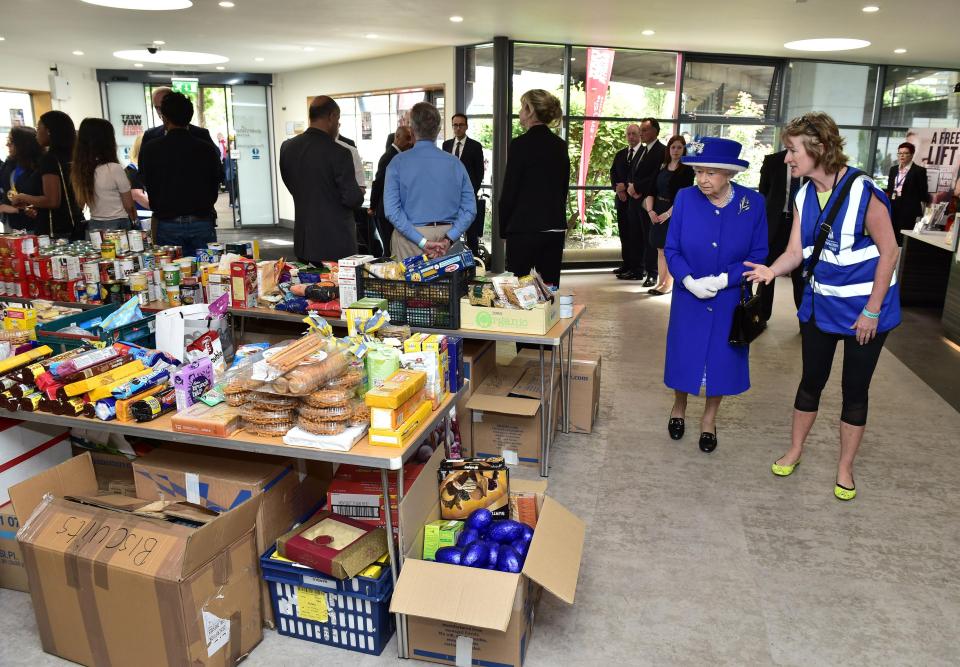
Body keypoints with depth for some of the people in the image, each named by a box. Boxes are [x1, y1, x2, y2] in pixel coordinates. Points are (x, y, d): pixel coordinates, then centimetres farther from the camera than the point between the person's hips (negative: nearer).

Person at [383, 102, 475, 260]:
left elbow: (392, 210, -11)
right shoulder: (455, 163, 2)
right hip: (447, 234, 2)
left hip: (410, 240, -2)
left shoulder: (398, 163, -2)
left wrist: (422, 242, -13)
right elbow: (470, 209, -4)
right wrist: (448, 239, -10)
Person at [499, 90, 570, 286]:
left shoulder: (520, 144, -10)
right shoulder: (560, 145, 9)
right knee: (550, 286, 9)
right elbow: (564, 188, 14)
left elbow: (509, 191, -9)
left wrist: (502, 227, 1)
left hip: (524, 228, -6)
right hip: (556, 227, 6)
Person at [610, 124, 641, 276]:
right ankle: (626, 263, 16)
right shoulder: (620, 154, 17)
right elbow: (613, 174, 13)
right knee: (624, 233, 8)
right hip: (622, 199, 6)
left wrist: (626, 187, -13)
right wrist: (618, 189, -5)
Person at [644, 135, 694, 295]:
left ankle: (668, 284, 10)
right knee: (660, 250, 10)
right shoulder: (662, 167, 9)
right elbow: (652, 190, 7)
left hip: (674, 214, -5)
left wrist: (668, 213, -20)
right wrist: (650, 210, -7)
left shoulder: (687, 169, -6)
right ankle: (660, 282, 17)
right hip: (657, 213, 5)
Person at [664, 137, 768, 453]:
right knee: (684, 353, 11)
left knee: (722, 357, 10)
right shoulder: (685, 198, -12)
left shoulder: (753, 202, -12)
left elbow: (758, 255, -7)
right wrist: (690, 281, -21)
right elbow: (671, 249, -7)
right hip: (689, 296, 0)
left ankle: (709, 418, 33)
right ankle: (679, 407, 39)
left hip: (730, 299, 0)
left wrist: (723, 280, -20)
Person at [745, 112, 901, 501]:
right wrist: (771, 270, -27)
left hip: (864, 308, -5)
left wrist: (871, 311, -15)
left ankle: (845, 469, 26)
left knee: (855, 389, 8)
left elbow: (889, 251, -17)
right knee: (812, 380, 15)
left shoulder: (862, 193, -22)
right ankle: (795, 450, 34)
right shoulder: (804, 197, -2)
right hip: (820, 304, 5)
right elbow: (795, 252, -5)